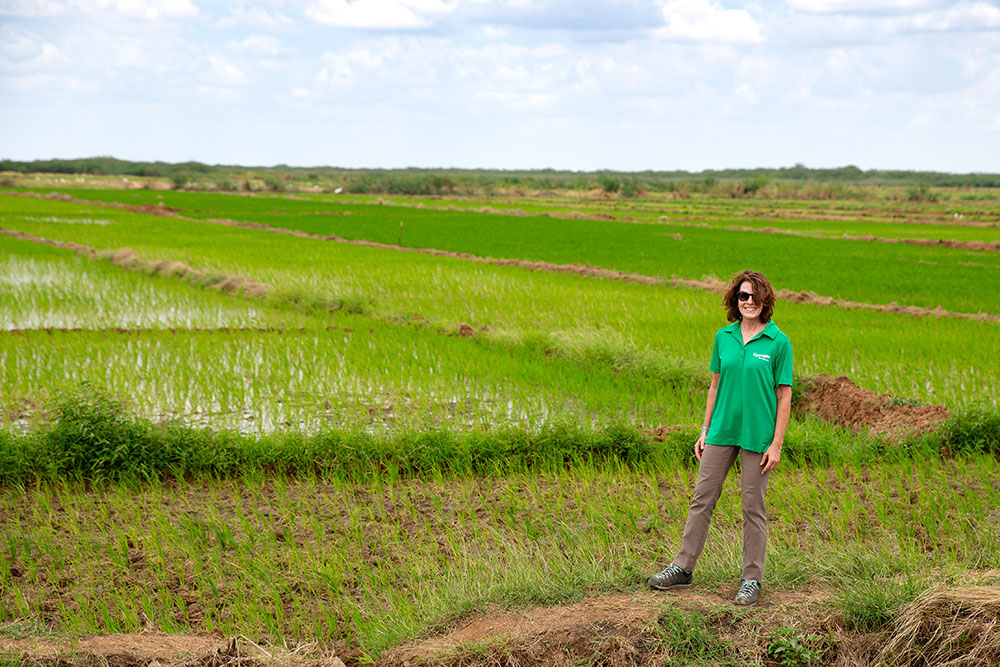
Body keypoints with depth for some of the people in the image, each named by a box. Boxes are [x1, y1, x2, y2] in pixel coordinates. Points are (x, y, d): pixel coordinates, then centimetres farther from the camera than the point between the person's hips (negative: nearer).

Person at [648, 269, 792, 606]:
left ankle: (752, 579, 14)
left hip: (757, 436, -4)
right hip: (722, 432, 4)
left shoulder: (778, 342, -6)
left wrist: (777, 444, -9)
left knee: (753, 508, 4)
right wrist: (704, 431, 10)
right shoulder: (723, 337, 5)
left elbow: (784, 396, -5)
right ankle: (683, 568, 16)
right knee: (702, 499, 6)